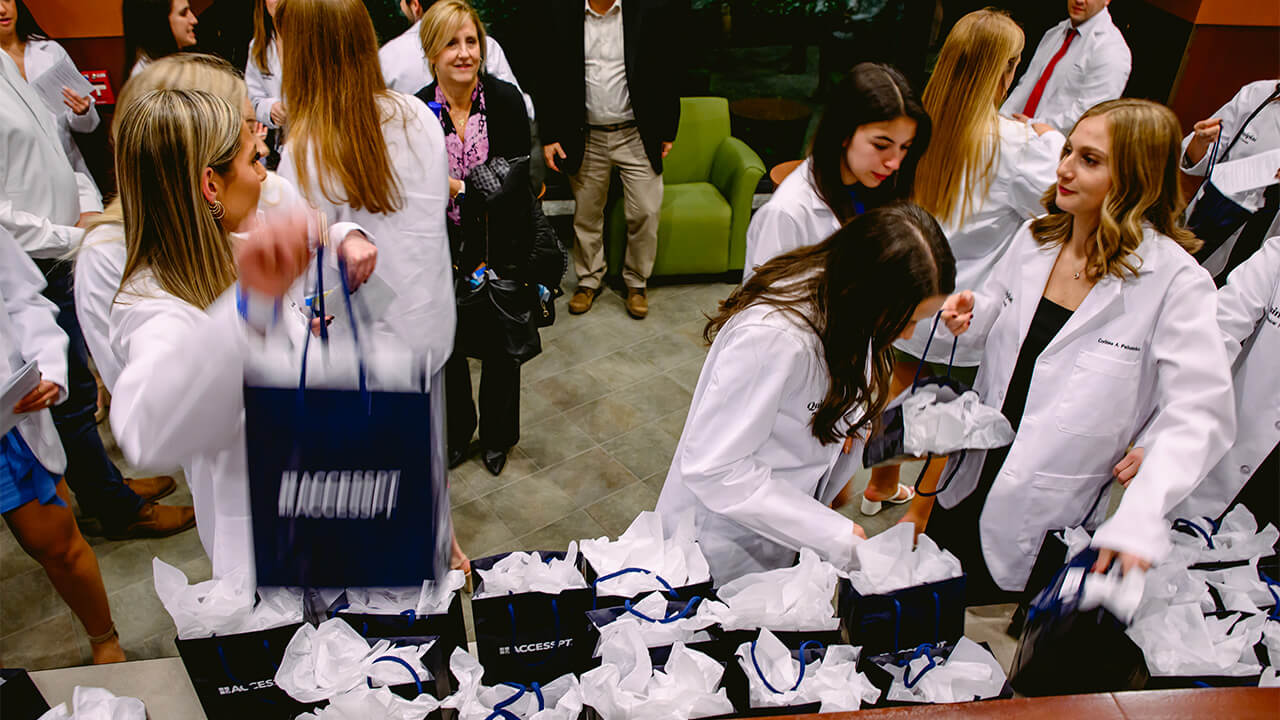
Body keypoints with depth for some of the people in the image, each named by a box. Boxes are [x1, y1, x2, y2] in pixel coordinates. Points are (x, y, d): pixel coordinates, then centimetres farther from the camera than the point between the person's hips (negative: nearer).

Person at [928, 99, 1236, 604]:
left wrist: (1140, 516, -35)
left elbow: (1201, 414, -22)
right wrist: (971, 314, -10)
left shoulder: (1174, 281, -19)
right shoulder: (1035, 238, -2)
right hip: (969, 482, 5)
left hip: (1050, 518, -4)